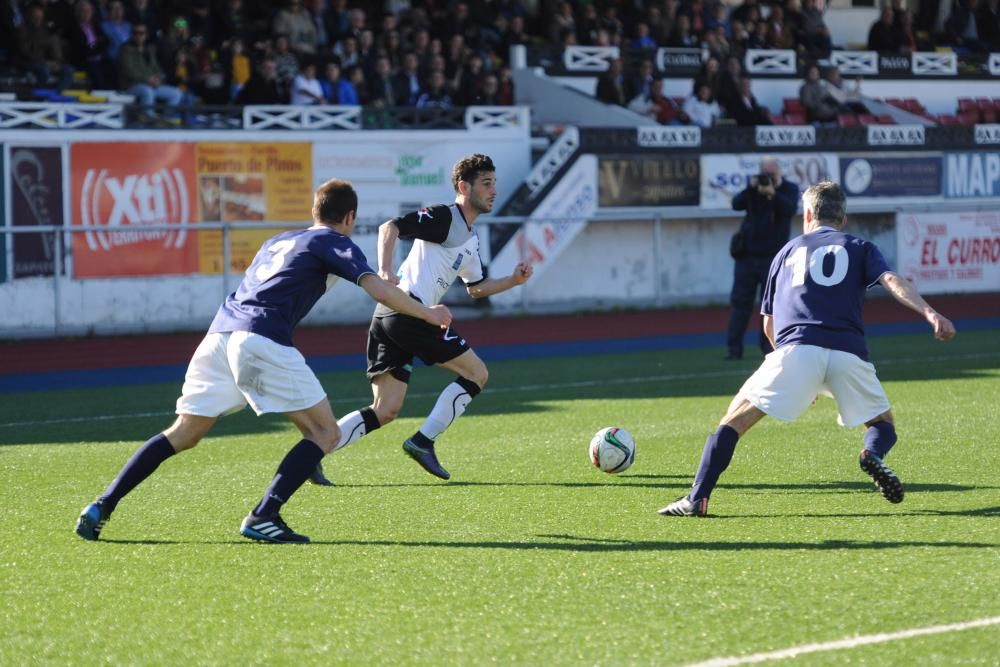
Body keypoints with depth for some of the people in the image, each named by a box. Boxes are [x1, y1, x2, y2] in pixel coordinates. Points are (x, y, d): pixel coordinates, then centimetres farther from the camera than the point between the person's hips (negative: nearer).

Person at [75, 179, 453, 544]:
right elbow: (380, 292, 0)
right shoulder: (334, 243, 10)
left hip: (220, 333, 7)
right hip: (262, 341, -7)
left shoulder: (277, 241, 30)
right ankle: (262, 518, -12)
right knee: (325, 433, 1)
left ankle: (102, 507, 6)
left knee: (183, 435, 14)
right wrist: (428, 314, 12)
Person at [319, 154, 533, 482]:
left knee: (385, 412, 5)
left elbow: (476, 288, 37)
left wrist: (513, 280, 22)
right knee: (476, 372, 0)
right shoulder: (444, 217, -3)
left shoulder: (471, 240, 26)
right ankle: (423, 441, -3)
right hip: (409, 310, -9)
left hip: (388, 319, 9)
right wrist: (385, 271, -29)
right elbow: (391, 227, -15)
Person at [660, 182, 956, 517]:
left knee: (735, 419, 5)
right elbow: (892, 281, 2)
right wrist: (930, 314, -11)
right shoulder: (860, 248, 23)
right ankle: (872, 453, -14)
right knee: (883, 424, 20)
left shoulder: (788, 251, 29)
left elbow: (769, 325, 32)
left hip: (796, 350, 0)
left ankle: (697, 498, -10)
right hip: (849, 352, 0)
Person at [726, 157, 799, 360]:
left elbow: (790, 209, -18)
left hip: (772, 255, -2)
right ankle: (734, 347, -1)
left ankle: (768, 344, 6)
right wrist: (750, 189, -20)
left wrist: (773, 194, -30)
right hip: (747, 254, 2)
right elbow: (736, 204, -5)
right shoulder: (755, 187, 8)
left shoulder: (790, 189, 1)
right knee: (740, 300, -1)